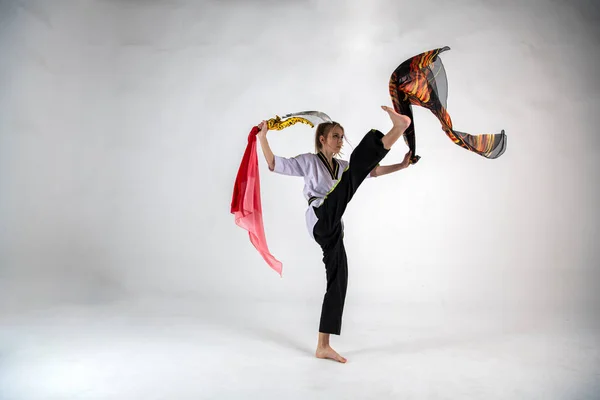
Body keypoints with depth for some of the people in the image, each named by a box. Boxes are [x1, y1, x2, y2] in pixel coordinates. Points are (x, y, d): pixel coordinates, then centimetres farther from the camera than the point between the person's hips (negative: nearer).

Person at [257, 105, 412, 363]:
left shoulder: (342, 167, 27)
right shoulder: (309, 161, 10)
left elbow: (373, 171, 21)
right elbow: (274, 164, 4)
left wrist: (401, 166, 10)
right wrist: (262, 137, -6)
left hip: (333, 230, 7)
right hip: (321, 220, -7)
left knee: (337, 284, 4)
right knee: (355, 170, -20)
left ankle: (323, 347, 11)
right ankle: (397, 127, -42)